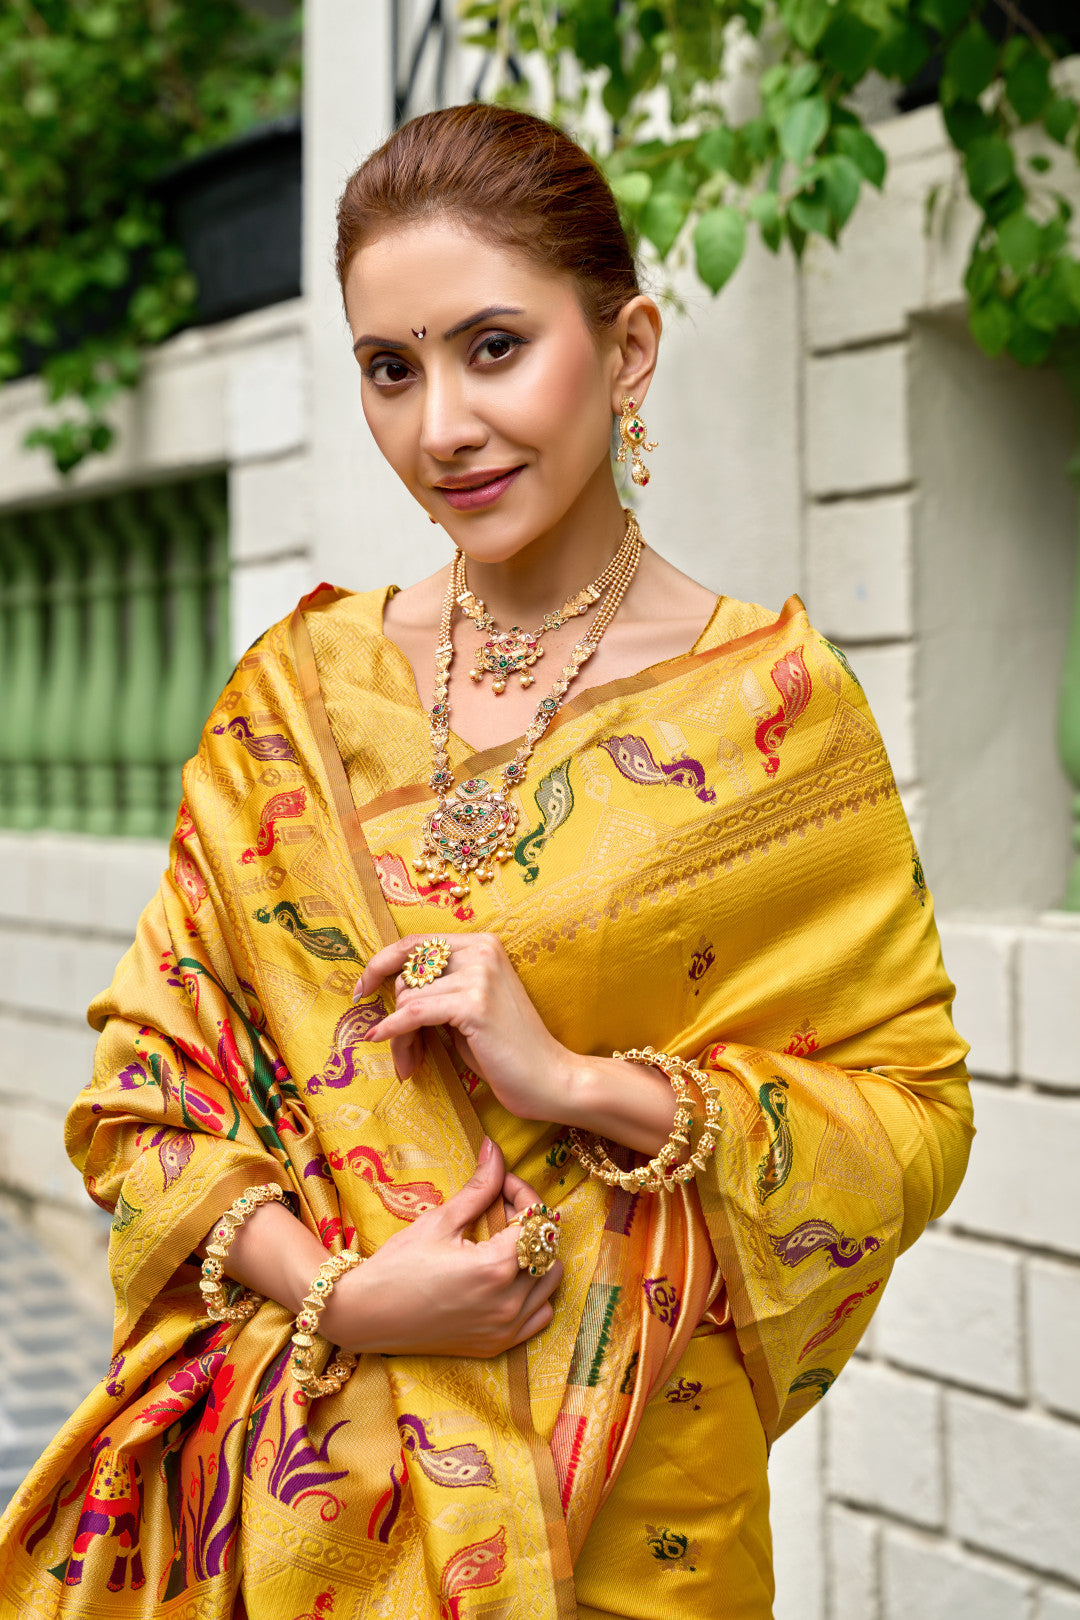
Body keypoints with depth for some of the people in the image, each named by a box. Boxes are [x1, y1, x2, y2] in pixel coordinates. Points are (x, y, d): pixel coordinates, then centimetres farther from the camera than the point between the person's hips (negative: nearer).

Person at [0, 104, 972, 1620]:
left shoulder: (773, 702, -8)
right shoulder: (297, 687, 1)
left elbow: (915, 1114, -7)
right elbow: (152, 1063, 2)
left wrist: (577, 1079, -19)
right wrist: (335, 1291, -14)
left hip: (619, 1495, -2)